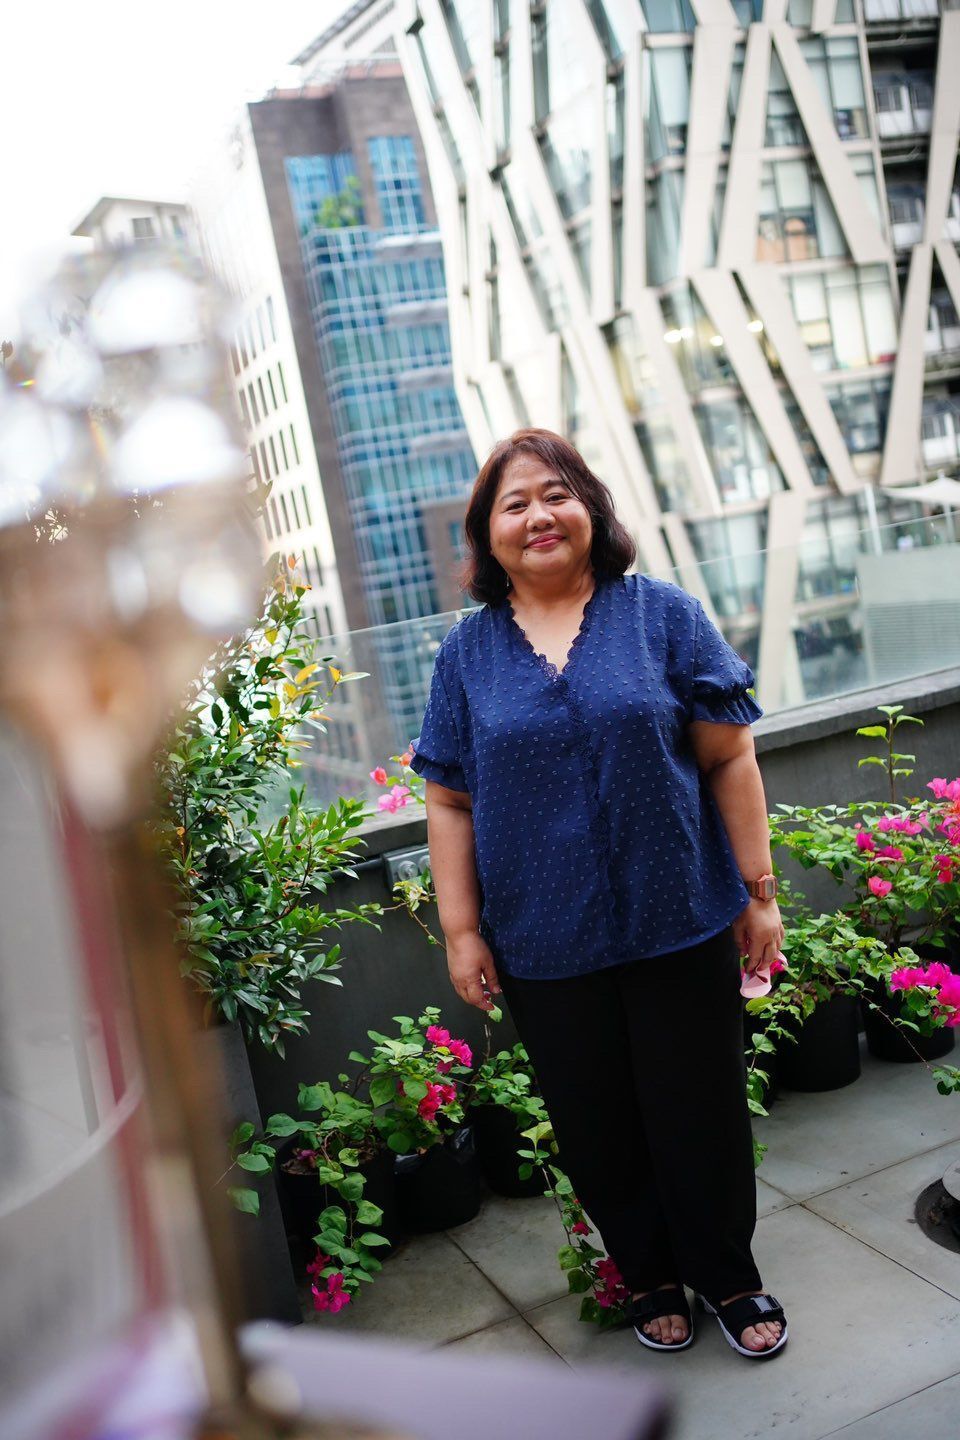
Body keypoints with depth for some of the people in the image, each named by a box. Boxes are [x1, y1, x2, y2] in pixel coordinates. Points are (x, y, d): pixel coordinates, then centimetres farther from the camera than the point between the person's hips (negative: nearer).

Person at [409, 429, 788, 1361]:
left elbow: (729, 759, -1)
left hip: (681, 925, -1)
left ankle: (727, 1276, 36)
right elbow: (449, 802, 3)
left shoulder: (663, 616, -1)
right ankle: (649, 1277, 39)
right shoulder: (467, 651, 3)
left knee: (699, 1111, 11)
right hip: (545, 944, 2)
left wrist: (759, 890, -3)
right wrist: (461, 931, -1)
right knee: (595, 1128, 14)